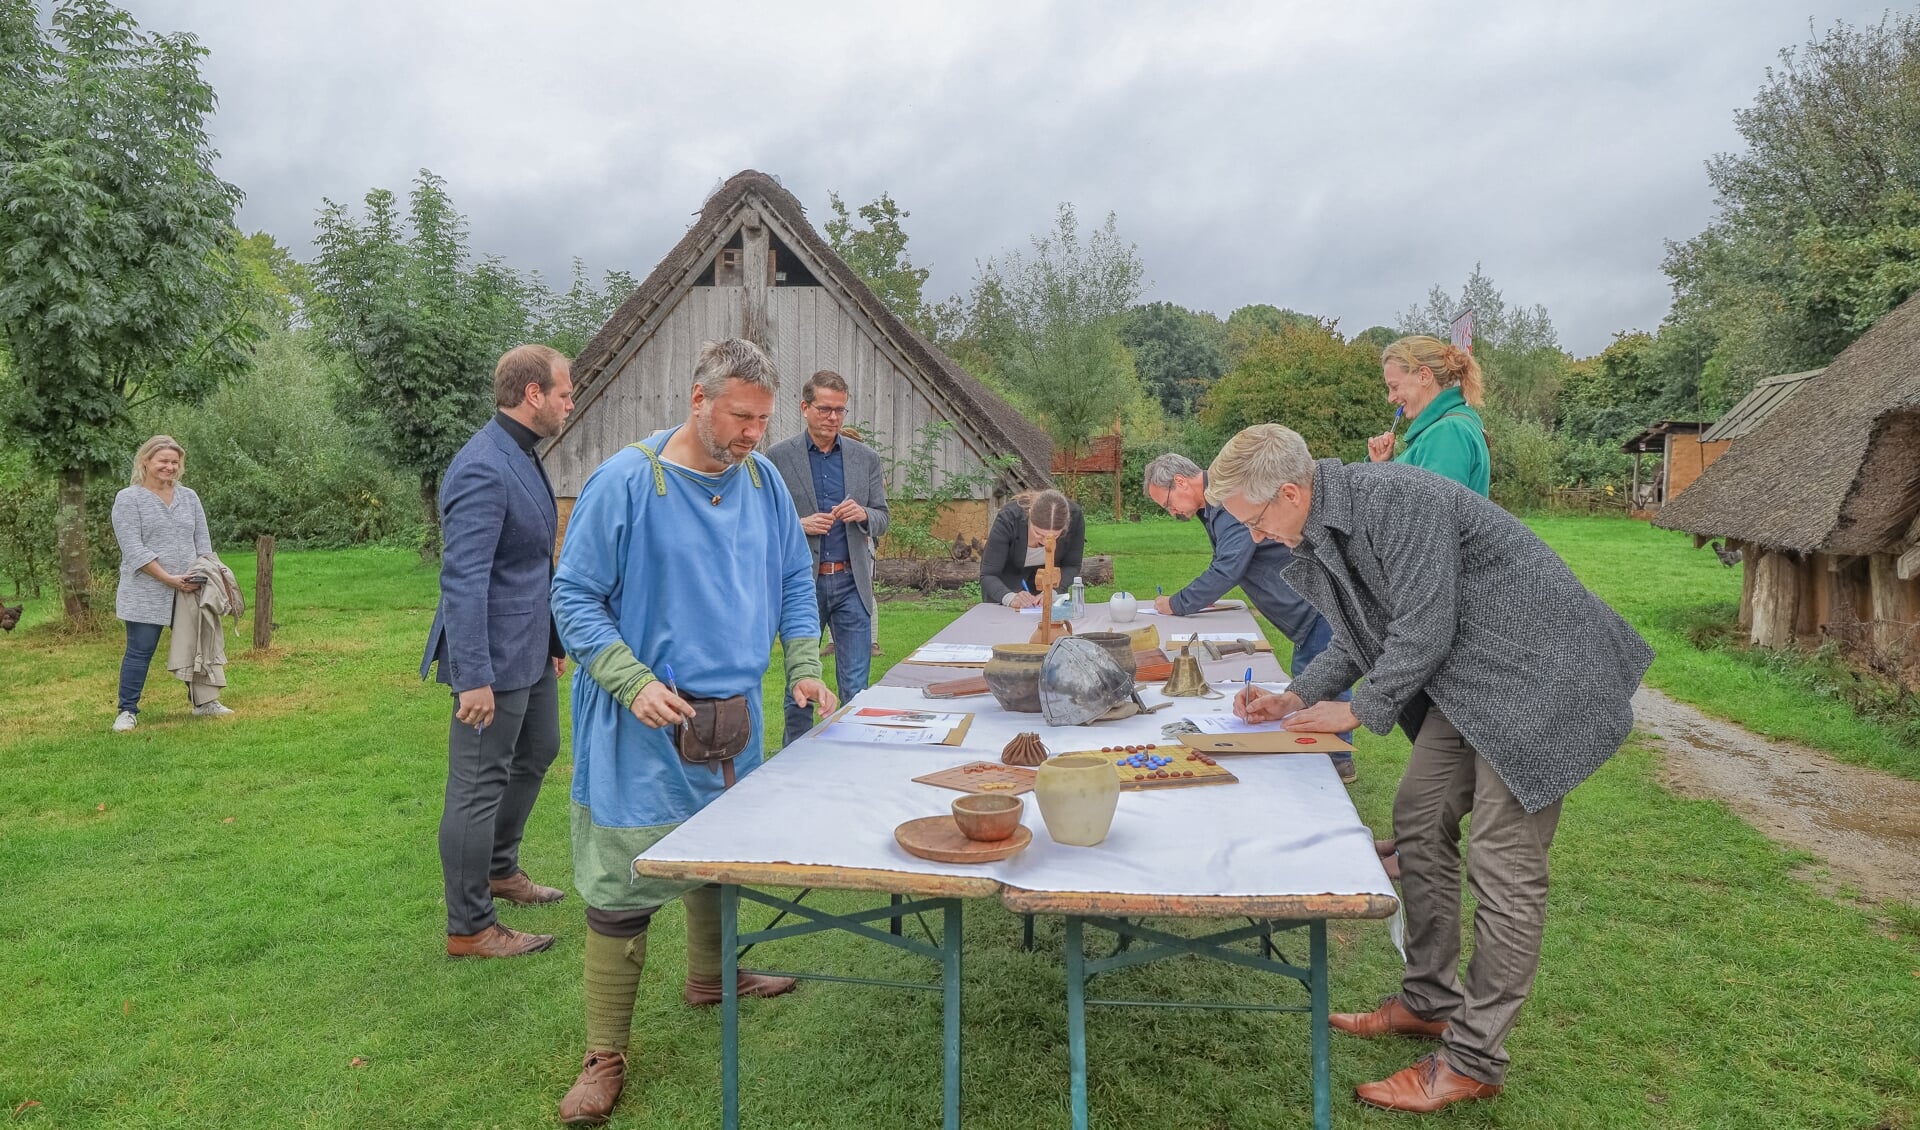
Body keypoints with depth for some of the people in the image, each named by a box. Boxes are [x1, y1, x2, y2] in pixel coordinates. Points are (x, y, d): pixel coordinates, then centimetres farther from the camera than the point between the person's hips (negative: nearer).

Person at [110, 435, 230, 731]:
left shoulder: (189, 496, 11)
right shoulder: (128, 499, -4)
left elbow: (202, 540, 12)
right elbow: (133, 549, -12)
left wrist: (202, 573, -4)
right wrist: (168, 578, -19)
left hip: (189, 592, 4)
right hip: (146, 593, -4)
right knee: (140, 651, 0)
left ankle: (203, 702, 22)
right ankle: (127, 711, 10)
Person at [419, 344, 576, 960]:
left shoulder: (523, 457, 11)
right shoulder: (484, 469, -22)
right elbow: (462, 580, -27)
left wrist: (553, 636, 24)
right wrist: (473, 678, -29)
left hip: (532, 650, 11)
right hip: (495, 658, -11)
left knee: (537, 754, 24)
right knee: (480, 788, 0)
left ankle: (500, 868, 44)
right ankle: (470, 927, 13)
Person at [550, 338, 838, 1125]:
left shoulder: (763, 480, 2)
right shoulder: (626, 483, -15)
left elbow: (794, 580, 14)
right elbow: (573, 597, -11)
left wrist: (803, 667, 2)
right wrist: (635, 682, -22)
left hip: (733, 714, 6)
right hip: (645, 732, -6)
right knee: (622, 887, -1)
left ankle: (711, 975, 47)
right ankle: (604, 1059, 12)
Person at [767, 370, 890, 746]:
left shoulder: (866, 458, 8)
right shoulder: (778, 457, 0)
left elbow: (881, 521, 10)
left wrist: (863, 515, -12)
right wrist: (799, 525, -16)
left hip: (851, 582, 2)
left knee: (856, 687, 3)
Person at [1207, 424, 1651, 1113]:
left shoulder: (1396, 500, -24)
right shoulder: (1317, 533, 6)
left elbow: (1424, 630, -23)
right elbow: (1361, 636, 17)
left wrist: (1358, 711, -10)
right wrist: (1297, 699, 7)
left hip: (1536, 672, -10)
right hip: (1466, 680, 10)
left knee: (1503, 864, -6)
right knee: (1419, 823, 12)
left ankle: (1474, 1061, 3)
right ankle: (1430, 1002, 26)